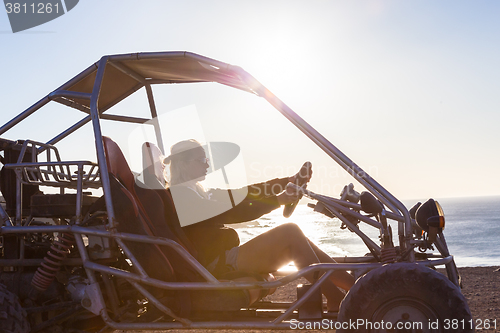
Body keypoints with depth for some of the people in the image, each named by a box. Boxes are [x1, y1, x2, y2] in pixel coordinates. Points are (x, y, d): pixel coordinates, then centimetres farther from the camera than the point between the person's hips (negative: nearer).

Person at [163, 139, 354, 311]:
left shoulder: (197, 191, 23)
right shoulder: (179, 194, -8)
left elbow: (244, 194, 12)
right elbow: (230, 214, -19)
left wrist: (289, 181, 2)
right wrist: (277, 200, -21)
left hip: (224, 258, 9)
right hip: (216, 264, -9)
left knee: (297, 244, -3)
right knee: (290, 232, -18)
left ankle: (353, 286, -7)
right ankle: (335, 301, -18)